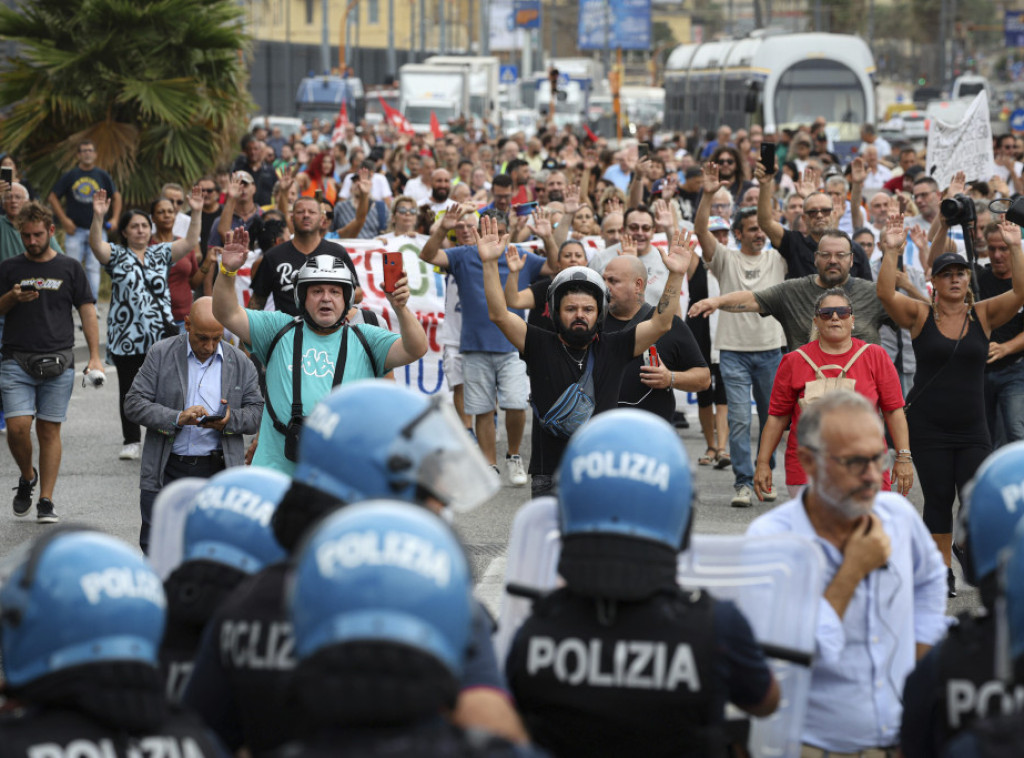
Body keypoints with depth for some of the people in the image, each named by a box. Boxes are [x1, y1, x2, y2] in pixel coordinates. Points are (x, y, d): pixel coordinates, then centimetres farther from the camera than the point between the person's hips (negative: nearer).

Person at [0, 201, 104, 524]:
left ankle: (46, 501, 7)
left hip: (57, 362, 0)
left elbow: (87, 312, 8)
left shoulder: (69, 268, 7)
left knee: (50, 429, 0)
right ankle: (27, 477, 18)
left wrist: (95, 356, 0)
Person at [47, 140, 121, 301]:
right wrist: (64, 219, -3)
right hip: (75, 230, -1)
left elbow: (116, 197, 16)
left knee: (94, 267, 0)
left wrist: (115, 219, 3)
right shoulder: (70, 176, 4)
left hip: (96, 229, 1)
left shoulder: (103, 176, 7)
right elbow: (53, 198, 7)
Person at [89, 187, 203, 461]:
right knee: (129, 390, 6)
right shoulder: (117, 255, 4)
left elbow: (190, 242, 0)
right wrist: (97, 217, -31)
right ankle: (131, 441, 16)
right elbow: (96, 245, -15)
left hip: (160, 335, 1)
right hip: (126, 336, -1)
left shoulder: (161, 253, 11)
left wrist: (196, 213, -13)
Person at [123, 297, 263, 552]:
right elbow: (133, 404, -2)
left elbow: (257, 412, 7)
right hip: (166, 471, 0)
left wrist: (230, 420, -15)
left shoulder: (241, 363, 8)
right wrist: (177, 418, -17)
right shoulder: (161, 355, 3)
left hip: (217, 473, 1)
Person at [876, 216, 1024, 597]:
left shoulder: (983, 315, 2)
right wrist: (891, 252, -29)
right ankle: (943, 567, 16)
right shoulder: (920, 316, -2)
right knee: (938, 497, 4)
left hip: (972, 428, 1)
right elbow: (886, 294, -18)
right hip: (928, 427, -1)